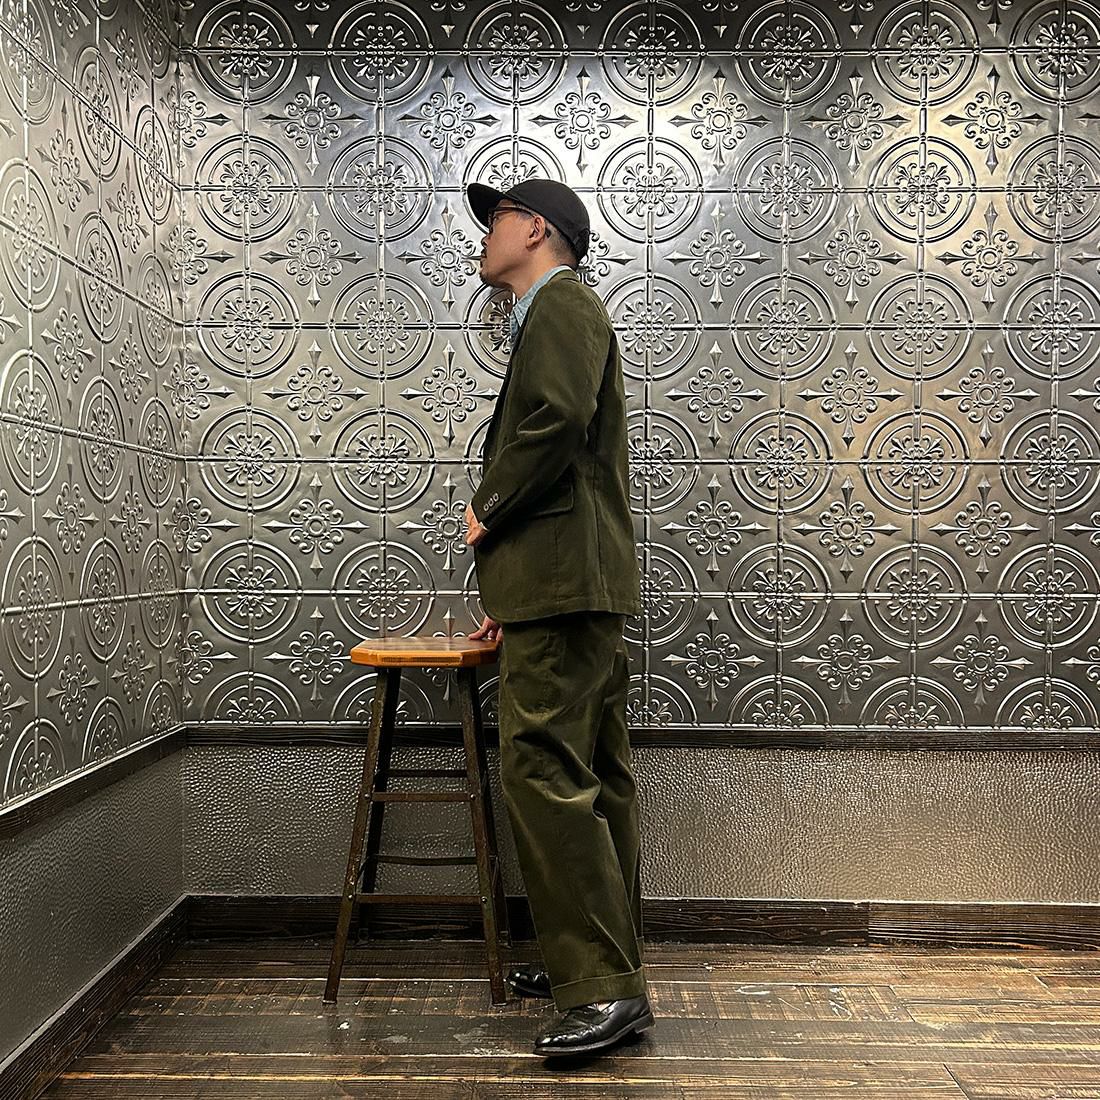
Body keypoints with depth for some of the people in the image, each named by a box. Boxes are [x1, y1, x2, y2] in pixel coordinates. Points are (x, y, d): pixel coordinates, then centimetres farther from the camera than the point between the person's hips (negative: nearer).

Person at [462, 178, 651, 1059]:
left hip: (567, 584, -11)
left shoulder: (562, 302, -4)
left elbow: (558, 420, -22)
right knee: (594, 776, 12)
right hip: (575, 585, 11)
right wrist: (512, 591, 22)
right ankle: (603, 960, 23)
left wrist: (488, 510, -8)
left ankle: (608, 988, -7)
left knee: (543, 771, -13)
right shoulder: (556, 314, 27)